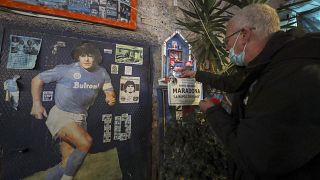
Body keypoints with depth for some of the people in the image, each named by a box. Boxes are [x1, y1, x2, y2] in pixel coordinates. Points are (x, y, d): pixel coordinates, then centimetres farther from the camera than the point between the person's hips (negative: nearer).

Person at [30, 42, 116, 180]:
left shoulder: (101, 73, 0)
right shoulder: (66, 70, -12)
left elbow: (109, 90, 9)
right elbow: (37, 79, -2)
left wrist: (111, 98, -15)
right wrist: (37, 104, -7)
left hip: (80, 119, 5)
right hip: (61, 116, -5)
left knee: (68, 162, 8)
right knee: (86, 142, -25)